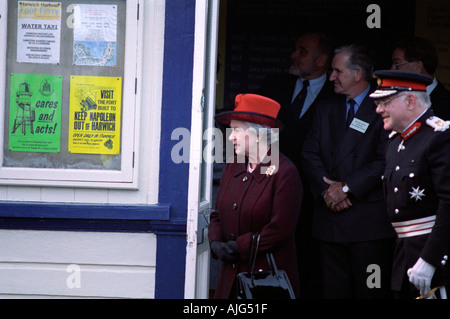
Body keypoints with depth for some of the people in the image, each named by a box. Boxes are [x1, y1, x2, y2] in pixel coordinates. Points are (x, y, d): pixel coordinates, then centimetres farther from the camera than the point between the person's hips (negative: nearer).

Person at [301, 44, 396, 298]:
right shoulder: (326, 109, 17)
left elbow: (385, 161, -11)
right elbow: (311, 154, 9)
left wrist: (347, 187, -14)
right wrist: (326, 189, -7)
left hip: (369, 219, -5)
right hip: (330, 217, 5)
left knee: (373, 292, -5)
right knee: (335, 290, 5)